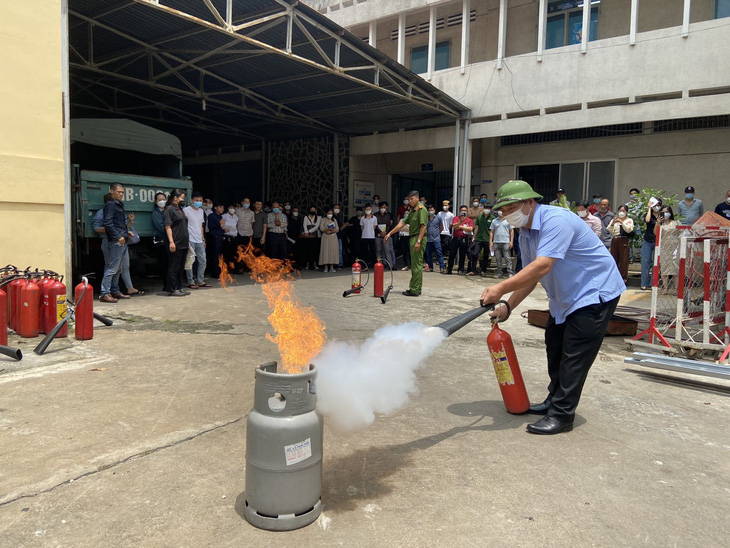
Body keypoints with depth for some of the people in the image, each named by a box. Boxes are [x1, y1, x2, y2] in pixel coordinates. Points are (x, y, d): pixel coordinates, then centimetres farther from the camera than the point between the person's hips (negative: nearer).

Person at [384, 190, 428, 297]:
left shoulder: (421, 209, -10)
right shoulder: (412, 210, 19)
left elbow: (423, 226, -18)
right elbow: (402, 223, 20)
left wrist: (418, 241, -23)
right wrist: (390, 233, 17)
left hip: (418, 238, -10)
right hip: (413, 238, 10)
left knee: (416, 265, -8)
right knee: (417, 265, 12)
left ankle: (414, 290, -7)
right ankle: (417, 289, 18)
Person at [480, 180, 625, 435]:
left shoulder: (556, 220, -27)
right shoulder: (526, 234, 3)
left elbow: (542, 267, -38)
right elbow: (529, 276, 7)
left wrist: (501, 288, -42)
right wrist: (508, 307, -3)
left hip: (595, 292, -10)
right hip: (565, 297, 10)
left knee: (574, 356, -8)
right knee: (554, 348, 17)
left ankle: (561, 415, -1)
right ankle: (555, 400, 32)